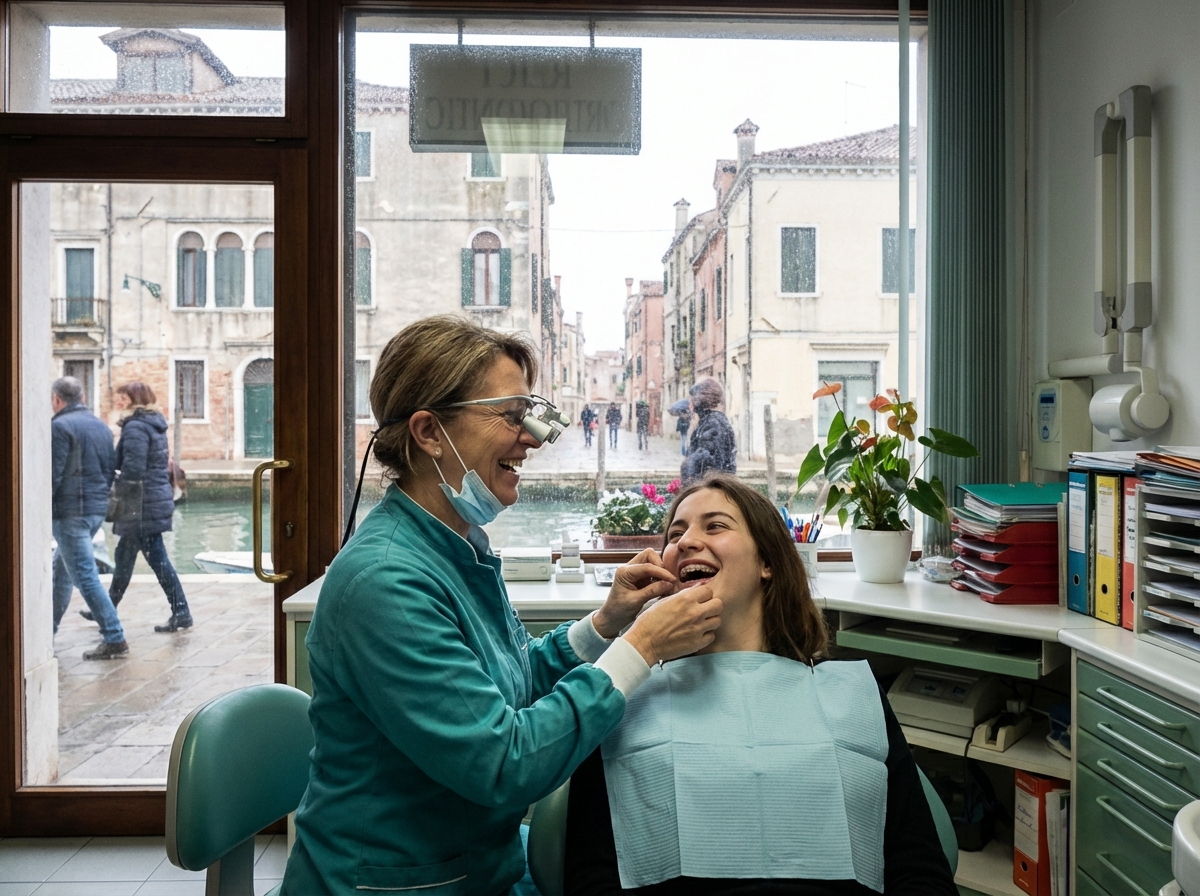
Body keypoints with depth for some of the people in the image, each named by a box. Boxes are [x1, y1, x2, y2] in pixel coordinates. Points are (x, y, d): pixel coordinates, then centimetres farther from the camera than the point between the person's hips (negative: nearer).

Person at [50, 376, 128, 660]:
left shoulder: (60, 426, -11)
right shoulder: (101, 426, 13)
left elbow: (52, 475, -15)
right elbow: (110, 469, 14)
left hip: (70, 512, -8)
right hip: (97, 509, 8)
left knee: (85, 576, -6)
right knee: (62, 571, 21)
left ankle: (114, 639, -8)